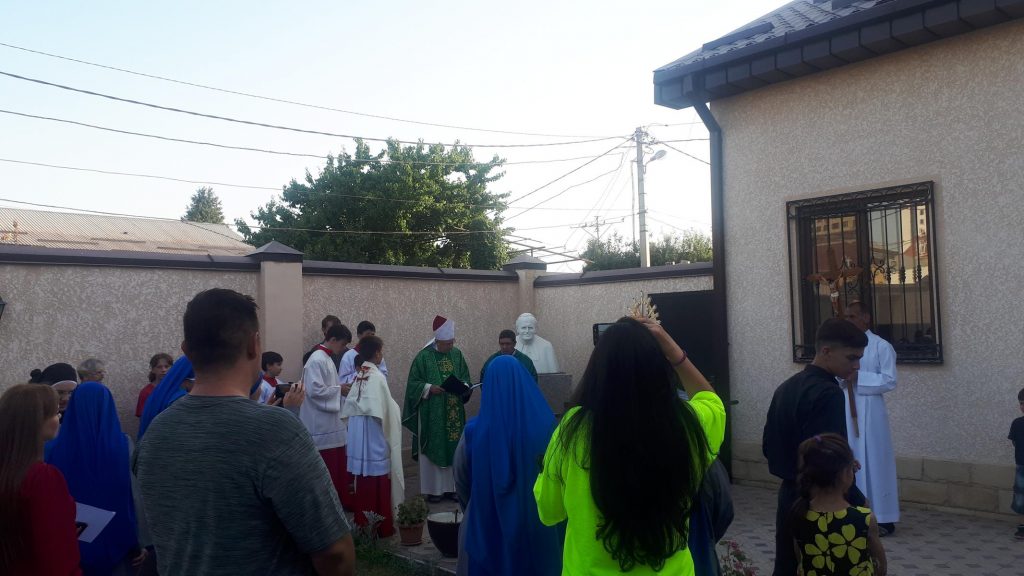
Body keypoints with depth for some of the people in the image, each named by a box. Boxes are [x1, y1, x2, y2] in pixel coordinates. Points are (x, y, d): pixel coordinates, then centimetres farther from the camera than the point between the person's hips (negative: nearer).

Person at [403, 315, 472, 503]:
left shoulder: (457, 354, 5)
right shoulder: (423, 356, -7)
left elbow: (466, 378, 12)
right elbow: (413, 383, -6)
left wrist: (462, 387, -9)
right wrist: (430, 388, -20)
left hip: (454, 412, 4)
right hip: (431, 413, -4)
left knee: (453, 448, 7)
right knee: (433, 450, 1)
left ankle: (451, 486, 17)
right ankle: (433, 489, 9)